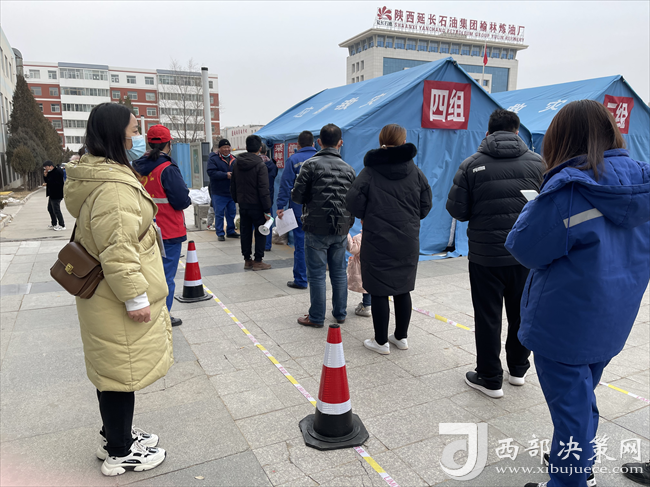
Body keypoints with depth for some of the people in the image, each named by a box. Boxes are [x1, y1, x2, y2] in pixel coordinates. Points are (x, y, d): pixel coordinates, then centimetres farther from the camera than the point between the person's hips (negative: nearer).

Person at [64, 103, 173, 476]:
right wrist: (135, 297, -22)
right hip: (119, 302, -11)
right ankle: (120, 453, 23)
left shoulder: (100, 174, 12)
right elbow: (117, 250, -28)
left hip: (109, 296, 11)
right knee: (123, 371, 5)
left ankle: (117, 436, 40)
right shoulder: (113, 186, -24)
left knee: (113, 368, 22)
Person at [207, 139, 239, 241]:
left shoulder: (234, 159, 9)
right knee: (219, 214, 2)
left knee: (232, 213, 13)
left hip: (232, 192, 5)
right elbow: (211, 172, -17)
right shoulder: (213, 158, -6)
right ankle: (220, 233, 12)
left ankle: (230, 231, 27)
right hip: (219, 193, -5)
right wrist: (225, 175, -23)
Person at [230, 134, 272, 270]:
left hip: (242, 204, 6)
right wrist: (267, 210, -15)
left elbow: (233, 185, 14)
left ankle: (247, 260, 21)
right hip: (256, 205, -6)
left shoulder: (236, 164, 7)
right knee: (260, 232, 4)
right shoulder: (260, 165, -14)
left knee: (245, 232, 13)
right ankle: (258, 261, 7)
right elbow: (263, 190, -17)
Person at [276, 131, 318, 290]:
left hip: (299, 209, -3)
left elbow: (286, 185, -8)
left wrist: (280, 206, -5)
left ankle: (300, 280, 9)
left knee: (300, 244, 2)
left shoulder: (293, 160, -4)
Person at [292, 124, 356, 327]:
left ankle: (316, 317, 12)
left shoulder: (311, 164, -8)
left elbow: (297, 196, -8)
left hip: (317, 228, -4)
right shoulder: (348, 169, 7)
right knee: (339, 272, 15)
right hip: (341, 229, 5)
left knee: (317, 274, 4)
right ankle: (340, 313, 25)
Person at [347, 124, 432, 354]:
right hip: (408, 241, 4)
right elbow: (425, 205, 5)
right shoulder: (415, 172, 1)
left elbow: (354, 203, -8)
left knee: (379, 292, 5)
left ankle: (381, 342, 14)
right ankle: (401, 337, 28)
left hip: (377, 240, -4)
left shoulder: (370, 172, -8)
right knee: (403, 289, 15)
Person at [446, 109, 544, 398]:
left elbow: (457, 210, -6)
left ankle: (490, 379, 18)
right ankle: (518, 370, 35)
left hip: (485, 254, -2)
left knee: (488, 317, 8)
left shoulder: (472, 165, -7)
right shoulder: (537, 163, -1)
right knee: (521, 313, 19)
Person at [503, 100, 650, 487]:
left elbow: (525, 248, -16)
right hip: (613, 321, 8)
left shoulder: (568, 190, -22)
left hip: (566, 322, -7)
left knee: (570, 407, 8)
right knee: (584, 397, 26)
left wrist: (534, 209, -1)